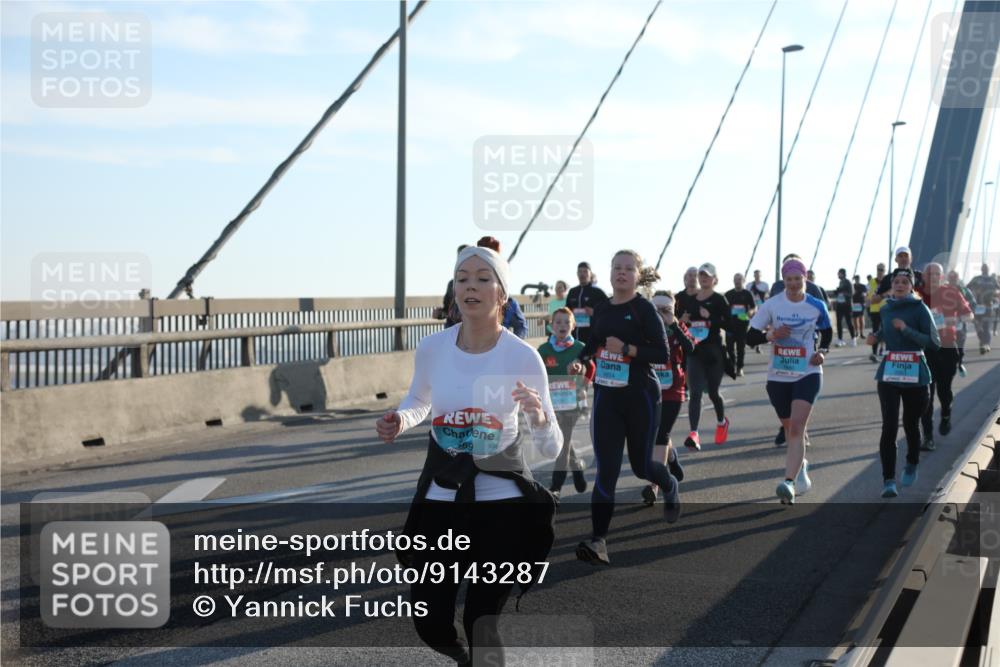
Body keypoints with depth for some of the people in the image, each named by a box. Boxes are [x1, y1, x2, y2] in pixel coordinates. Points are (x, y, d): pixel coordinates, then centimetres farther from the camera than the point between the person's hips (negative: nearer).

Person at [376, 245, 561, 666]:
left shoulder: (523, 357, -14)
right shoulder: (432, 348, -6)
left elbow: (551, 450, -10)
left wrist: (538, 417, -32)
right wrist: (399, 420, -6)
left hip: (502, 503, -3)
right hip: (441, 499, 3)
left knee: (481, 625, -1)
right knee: (430, 624, 9)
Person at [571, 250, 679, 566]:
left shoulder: (644, 309, -9)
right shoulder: (601, 309, 6)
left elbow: (663, 354, -13)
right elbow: (593, 344, 20)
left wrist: (627, 348, -22)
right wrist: (580, 361, 1)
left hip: (641, 397, -3)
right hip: (606, 397, 3)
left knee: (640, 465, 11)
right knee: (606, 469, -6)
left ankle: (670, 487, 47)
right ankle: (598, 541, -7)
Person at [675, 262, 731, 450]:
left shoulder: (719, 300, -4)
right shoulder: (689, 301, 9)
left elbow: (729, 324, -12)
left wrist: (710, 317, -24)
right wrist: (681, 321, -5)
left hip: (714, 352, -3)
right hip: (695, 352, 3)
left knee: (713, 392, 12)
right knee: (695, 393, -9)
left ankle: (722, 422, 40)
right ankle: (694, 434, -17)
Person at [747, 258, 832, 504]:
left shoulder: (817, 306, -1)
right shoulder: (771, 305, -4)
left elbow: (827, 332, 16)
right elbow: (751, 335, -1)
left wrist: (822, 351, -2)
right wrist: (770, 335, -19)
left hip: (808, 375, -2)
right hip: (778, 376, 2)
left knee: (797, 428, -17)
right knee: (790, 428, 16)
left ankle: (789, 483, -23)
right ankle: (800, 465, 43)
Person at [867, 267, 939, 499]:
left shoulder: (920, 309, -6)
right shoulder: (886, 309, 8)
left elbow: (934, 342, -13)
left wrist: (906, 329, -20)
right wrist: (877, 336, 9)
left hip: (915, 375, -2)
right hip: (889, 374, 2)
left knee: (911, 424, 11)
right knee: (889, 427, -9)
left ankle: (911, 466, 39)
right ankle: (888, 480, -8)